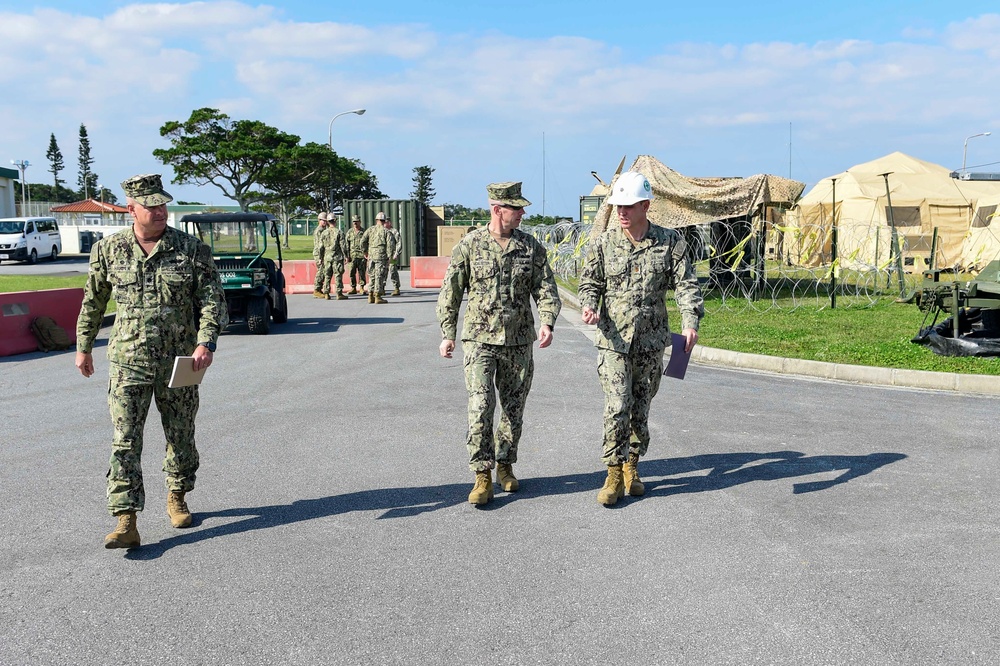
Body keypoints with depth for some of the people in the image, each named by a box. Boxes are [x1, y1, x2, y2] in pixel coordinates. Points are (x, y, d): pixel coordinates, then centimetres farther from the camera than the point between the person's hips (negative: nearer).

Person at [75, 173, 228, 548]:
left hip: (179, 362, 0)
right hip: (128, 362, 0)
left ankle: (177, 498, 36)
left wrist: (206, 341, -19)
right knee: (125, 442, -8)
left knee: (181, 437, 13)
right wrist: (83, 347, 19)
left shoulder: (191, 249, -2)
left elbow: (212, 299, -5)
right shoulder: (108, 251, 2)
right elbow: (93, 303, 15)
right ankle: (126, 523, -7)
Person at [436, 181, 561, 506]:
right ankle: (483, 476, -2)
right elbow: (450, 293, 2)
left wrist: (547, 322, -17)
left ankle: (505, 466, 28)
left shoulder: (531, 247, 2)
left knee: (513, 407, 11)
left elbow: (545, 287, 1)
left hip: (519, 341, 3)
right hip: (479, 339, -3)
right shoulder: (469, 245, -3)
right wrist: (448, 334, 1)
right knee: (481, 406, -10)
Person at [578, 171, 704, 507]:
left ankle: (631, 466, 27)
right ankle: (614, 475, 2)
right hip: (613, 340, -1)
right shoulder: (603, 243, 0)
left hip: (651, 342, 1)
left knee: (641, 408, 11)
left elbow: (686, 284, -1)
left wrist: (690, 321, -16)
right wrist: (588, 306, -16)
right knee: (617, 408, -9)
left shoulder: (670, 242, 0)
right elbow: (589, 283, 6)